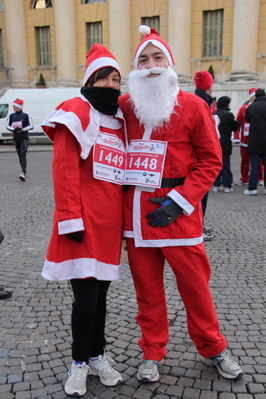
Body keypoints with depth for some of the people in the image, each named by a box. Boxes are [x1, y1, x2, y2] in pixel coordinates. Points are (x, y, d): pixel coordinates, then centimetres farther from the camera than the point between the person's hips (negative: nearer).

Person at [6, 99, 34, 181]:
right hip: (16, 138, 5)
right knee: (20, 156, 10)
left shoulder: (26, 115, -5)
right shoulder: (11, 116, 8)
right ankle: (25, 173, 21)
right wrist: (13, 130, -11)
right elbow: (7, 125, 10)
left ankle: (23, 174, -22)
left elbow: (31, 126, -5)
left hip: (24, 138, -5)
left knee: (23, 155, -15)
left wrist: (22, 129, -17)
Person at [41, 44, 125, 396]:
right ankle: (80, 362, 23)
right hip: (84, 226, -6)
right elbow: (64, 170, -13)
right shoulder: (77, 113, -5)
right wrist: (70, 220, -17)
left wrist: (124, 219, 15)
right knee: (86, 299, 0)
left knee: (100, 294, 16)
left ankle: (97, 356, 33)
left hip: (110, 225, 6)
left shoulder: (120, 121, 15)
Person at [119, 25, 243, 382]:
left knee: (194, 284, 8)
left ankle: (212, 349, 32)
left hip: (177, 212, -2)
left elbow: (211, 159, -3)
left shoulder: (193, 105, -2)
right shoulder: (125, 105, 7)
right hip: (135, 212, 3)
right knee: (147, 288, 12)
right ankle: (153, 354, 31)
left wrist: (179, 201, -13)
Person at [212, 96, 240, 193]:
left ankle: (216, 185, 12)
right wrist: (237, 122, 16)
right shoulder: (228, 114, -11)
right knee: (226, 164, 2)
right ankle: (227, 186, 4)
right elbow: (235, 127, -1)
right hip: (225, 143, -5)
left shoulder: (214, 114, 5)